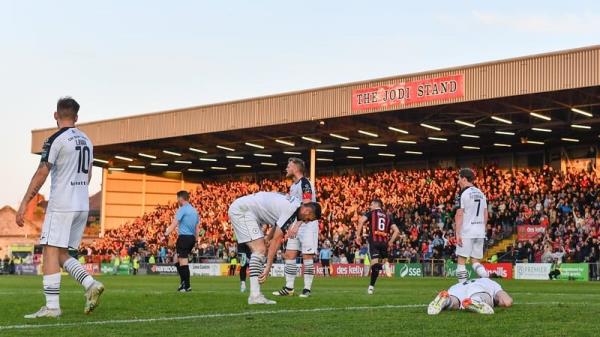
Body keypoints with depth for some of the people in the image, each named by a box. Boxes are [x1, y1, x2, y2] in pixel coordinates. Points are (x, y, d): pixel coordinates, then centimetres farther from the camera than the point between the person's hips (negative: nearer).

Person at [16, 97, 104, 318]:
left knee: (51, 251, -5)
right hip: (82, 206, 7)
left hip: (61, 206, -7)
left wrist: (24, 203, -10)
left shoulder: (56, 140, -9)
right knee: (61, 254, 14)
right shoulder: (86, 141, 14)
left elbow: (42, 174, -13)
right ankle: (91, 284, -3)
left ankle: (52, 306, -8)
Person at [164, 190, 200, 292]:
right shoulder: (194, 210, 17)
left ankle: (187, 286, -6)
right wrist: (195, 240, 24)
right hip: (192, 238, 8)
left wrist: (166, 234, -25)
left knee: (183, 263, -6)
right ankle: (183, 283, 12)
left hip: (184, 237, -8)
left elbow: (174, 224, -19)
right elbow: (197, 228, 19)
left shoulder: (182, 209, -7)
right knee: (179, 262, 17)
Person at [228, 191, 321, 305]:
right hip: (241, 210, -11)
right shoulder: (292, 209, -21)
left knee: (260, 250, 6)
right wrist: (268, 268, -19)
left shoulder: (295, 204, 8)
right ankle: (255, 295, -22)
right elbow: (277, 240, -21)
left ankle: (255, 295, 2)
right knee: (260, 249, -17)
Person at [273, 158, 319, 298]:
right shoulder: (293, 186, 16)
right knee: (289, 255, 4)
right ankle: (289, 288, 8)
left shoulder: (305, 183, -13)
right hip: (296, 224, 9)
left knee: (307, 256, -5)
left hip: (307, 224, -9)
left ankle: (307, 288, 1)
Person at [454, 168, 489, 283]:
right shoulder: (481, 193, 15)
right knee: (475, 261, 11)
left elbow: (459, 215, -13)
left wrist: (457, 234, -13)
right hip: (480, 232, 7)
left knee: (461, 261, 1)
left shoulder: (463, 193, -8)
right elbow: (485, 215, 16)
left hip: (466, 232, -7)